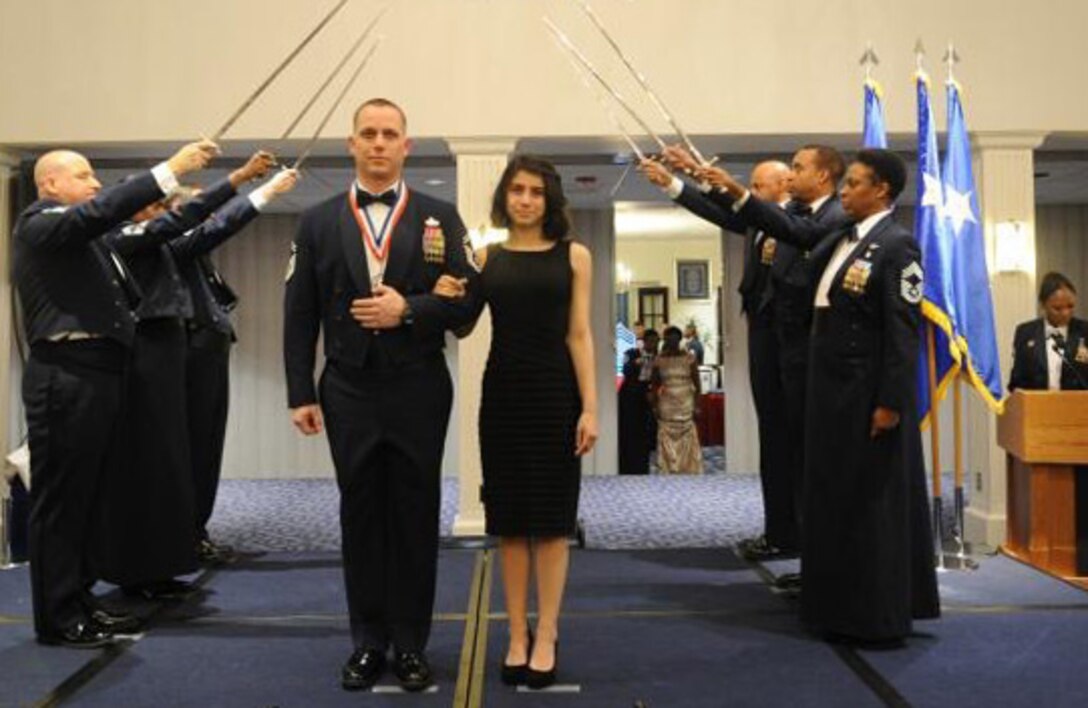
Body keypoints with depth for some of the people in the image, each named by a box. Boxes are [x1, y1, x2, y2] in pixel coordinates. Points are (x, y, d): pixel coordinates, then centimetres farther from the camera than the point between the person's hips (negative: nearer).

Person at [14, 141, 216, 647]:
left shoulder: (83, 238, 22)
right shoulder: (40, 224, -5)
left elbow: (124, 296, 15)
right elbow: (102, 211, -22)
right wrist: (169, 170, -24)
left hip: (98, 373, 9)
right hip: (65, 377, -9)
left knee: (84, 497, 14)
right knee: (59, 499, -2)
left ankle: (78, 604, 23)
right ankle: (57, 619, 6)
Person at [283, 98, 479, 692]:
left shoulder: (440, 218, 5)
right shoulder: (318, 222, 7)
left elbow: (466, 302, -2)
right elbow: (299, 316, 4)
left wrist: (409, 309, -17)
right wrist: (300, 394, -2)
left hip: (418, 391, -1)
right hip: (349, 391, 1)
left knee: (416, 518, 6)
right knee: (360, 518, 8)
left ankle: (410, 644, 17)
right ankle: (368, 643, 19)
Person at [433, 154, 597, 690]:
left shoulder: (573, 255, 2)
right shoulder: (486, 256, 5)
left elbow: (579, 334, -1)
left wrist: (589, 406, -8)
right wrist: (445, 299, -11)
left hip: (555, 394, -2)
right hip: (502, 394, 2)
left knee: (551, 517, 4)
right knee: (509, 518, 7)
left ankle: (546, 636, 14)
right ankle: (517, 635, 18)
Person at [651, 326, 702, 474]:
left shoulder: (689, 358, -1)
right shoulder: (659, 360, 3)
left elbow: (697, 384, 1)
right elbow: (654, 385, 9)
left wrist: (697, 406, -4)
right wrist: (655, 406, 3)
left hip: (686, 406, -1)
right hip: (666, 407, 1)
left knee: (688, 444, -3)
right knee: (668, 445, 0)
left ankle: (690, 472, 4)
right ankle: (669, 473, 4)